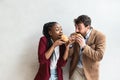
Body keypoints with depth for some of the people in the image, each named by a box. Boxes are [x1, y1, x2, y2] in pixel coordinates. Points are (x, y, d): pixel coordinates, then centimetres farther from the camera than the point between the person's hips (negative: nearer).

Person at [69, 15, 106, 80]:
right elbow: (70, 55, 3)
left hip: (90, 72, -2)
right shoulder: (75, 36, -2)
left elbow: (99, 56, -19)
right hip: (76, 70, 3)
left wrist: (84, 46, -26)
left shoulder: (99, 36, -14)